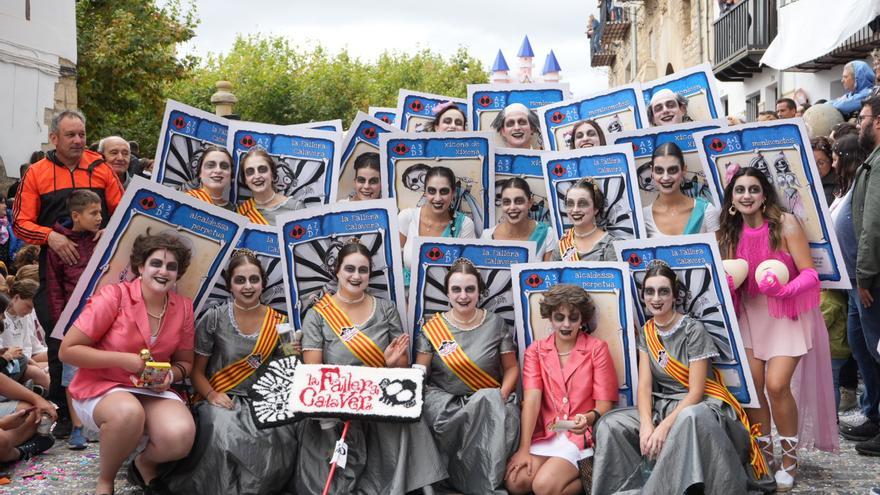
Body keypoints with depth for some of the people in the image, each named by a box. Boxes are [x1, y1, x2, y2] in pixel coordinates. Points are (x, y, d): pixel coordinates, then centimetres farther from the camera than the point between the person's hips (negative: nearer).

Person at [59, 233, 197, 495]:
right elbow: (68, 350, -12)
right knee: (128, 412, -40)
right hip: (100, 387, -3)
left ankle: (144, 464, 9)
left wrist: (172, 374, -11)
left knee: (181, 435, -30)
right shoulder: (114, 296, -14)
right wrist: (123, 359, -20)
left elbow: (184, 361, 13)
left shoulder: (183, 307, -1)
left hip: (152, 391, 3)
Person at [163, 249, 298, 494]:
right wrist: (211, 395, -14)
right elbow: (196, 370, 3)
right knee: (223, 432, -36)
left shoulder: (278, 323, 5)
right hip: (221, 400, -2)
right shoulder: (214, 318, -1)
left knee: (281, 437, -29)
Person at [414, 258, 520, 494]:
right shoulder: (433, 327, 5)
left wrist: (501, 395, -9)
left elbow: (511, 368, 9)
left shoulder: (496, 324, 6)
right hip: (444, 400, 0)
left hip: (489, 401, 1)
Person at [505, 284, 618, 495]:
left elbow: (604, 405, -4)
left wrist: (588, 418, -28)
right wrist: (523, 449, -16)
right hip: (544, 434, 4)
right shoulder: (536, 350, 6)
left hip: (582, 435, -3)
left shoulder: (597, 348, -1)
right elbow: (531, 399, -7)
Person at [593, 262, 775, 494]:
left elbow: (695, 391, -15)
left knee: (689, 419, -41)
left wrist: (665, 426, -26)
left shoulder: (693, 330, -12)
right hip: (662, 406, 6)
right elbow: (644, 385, -2)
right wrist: (646, 424, -21)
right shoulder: (646, 333, 6)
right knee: (610, 424, -16)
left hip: (698, 406, -6)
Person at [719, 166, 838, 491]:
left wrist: (783, 289, -33)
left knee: (776, 385, -13)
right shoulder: (730, 233, 0)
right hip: (751, 314, 5)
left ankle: (790, 459, 8)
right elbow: (729, 276, 7)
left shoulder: (786, 224, -15)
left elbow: (810, 273, -16)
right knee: (751, 385, -3)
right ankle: (764, 454, 17)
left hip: (787, 313, -4)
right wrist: (725, 285, -16)